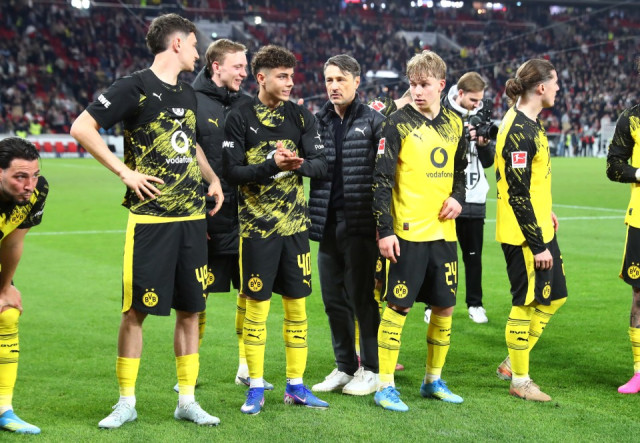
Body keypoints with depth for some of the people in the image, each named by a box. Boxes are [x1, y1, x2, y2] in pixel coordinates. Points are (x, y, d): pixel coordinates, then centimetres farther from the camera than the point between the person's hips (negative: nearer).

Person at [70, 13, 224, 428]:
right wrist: (126, 172, -14)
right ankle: (127, 401, 13)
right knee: (136, 310, 0)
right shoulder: (135, 87, -7)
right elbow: (81, 128, -12)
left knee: (190, 310, 8)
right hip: (150, 218, -7)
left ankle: (187, 401, 18)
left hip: (192, 217, 7)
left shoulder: (188, 93, 16)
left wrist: (213, 178, 15)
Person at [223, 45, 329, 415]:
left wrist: (299, 164, -20)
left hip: (295, 224, 3)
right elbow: (232, 171, -8)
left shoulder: (302, 116, 7)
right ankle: (256, 387, 11)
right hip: (257, 226, -3)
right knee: (256, 306, 1)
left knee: (297, 305, 7)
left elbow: (322, 164, 2)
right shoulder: (240, 118, -2)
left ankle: (296, 384, 17)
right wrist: (272, 166, -22)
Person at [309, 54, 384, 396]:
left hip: (361, 224, -5)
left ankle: (371, 369, 12)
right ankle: (344, 367, 22)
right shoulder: (317, 122, 12)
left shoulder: (374, 122, -2)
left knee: (363, 297, 0)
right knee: (333, 299, 10)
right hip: (328, 223, 5)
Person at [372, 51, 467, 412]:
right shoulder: (399, 123, -7)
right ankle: (386, 387, 6)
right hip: (408, 231, -6)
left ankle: (434, 380, 25)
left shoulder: (454, 124, 10)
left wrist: (458, 197, 1)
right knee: (399, 306, -3)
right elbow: (382, 179, -9)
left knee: (445, 305, 10)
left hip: (444, 230, 6)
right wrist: (384, 230, -14)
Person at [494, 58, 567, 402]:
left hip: (540, 229, 10)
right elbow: (518, 194, -22)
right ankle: (520, 381, 15)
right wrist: (537, 245, -20)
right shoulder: (519, 131, -20)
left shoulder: (528, 123, 10)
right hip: (523, 234, -10)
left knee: (554, 296, 15)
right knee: (526, 303, 1)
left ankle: (512, 363, 26)